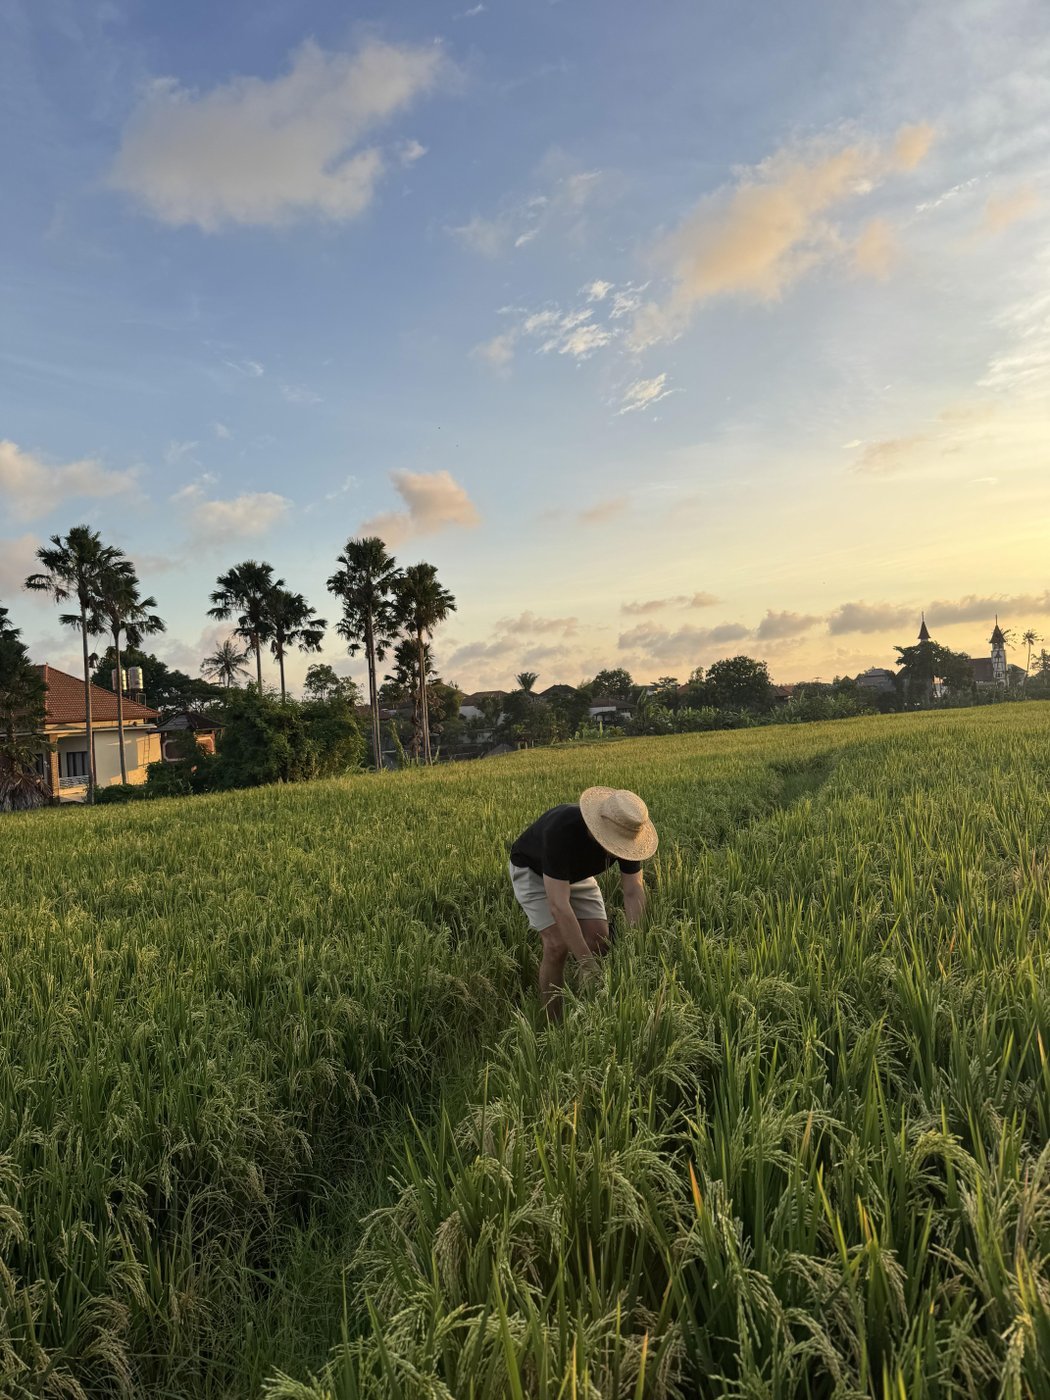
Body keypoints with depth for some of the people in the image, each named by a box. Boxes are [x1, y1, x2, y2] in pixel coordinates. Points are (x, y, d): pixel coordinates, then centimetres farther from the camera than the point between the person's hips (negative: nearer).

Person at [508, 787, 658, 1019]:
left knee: (599, 941, -8)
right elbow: (559, 905, -43)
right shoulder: (561, 830, -44)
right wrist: (587, 964, -43)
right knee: (558, 945, -19)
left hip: (577, 873, 5)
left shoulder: (625, 833, -27)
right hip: (532, 870, -5)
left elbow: (634, 892, -19)